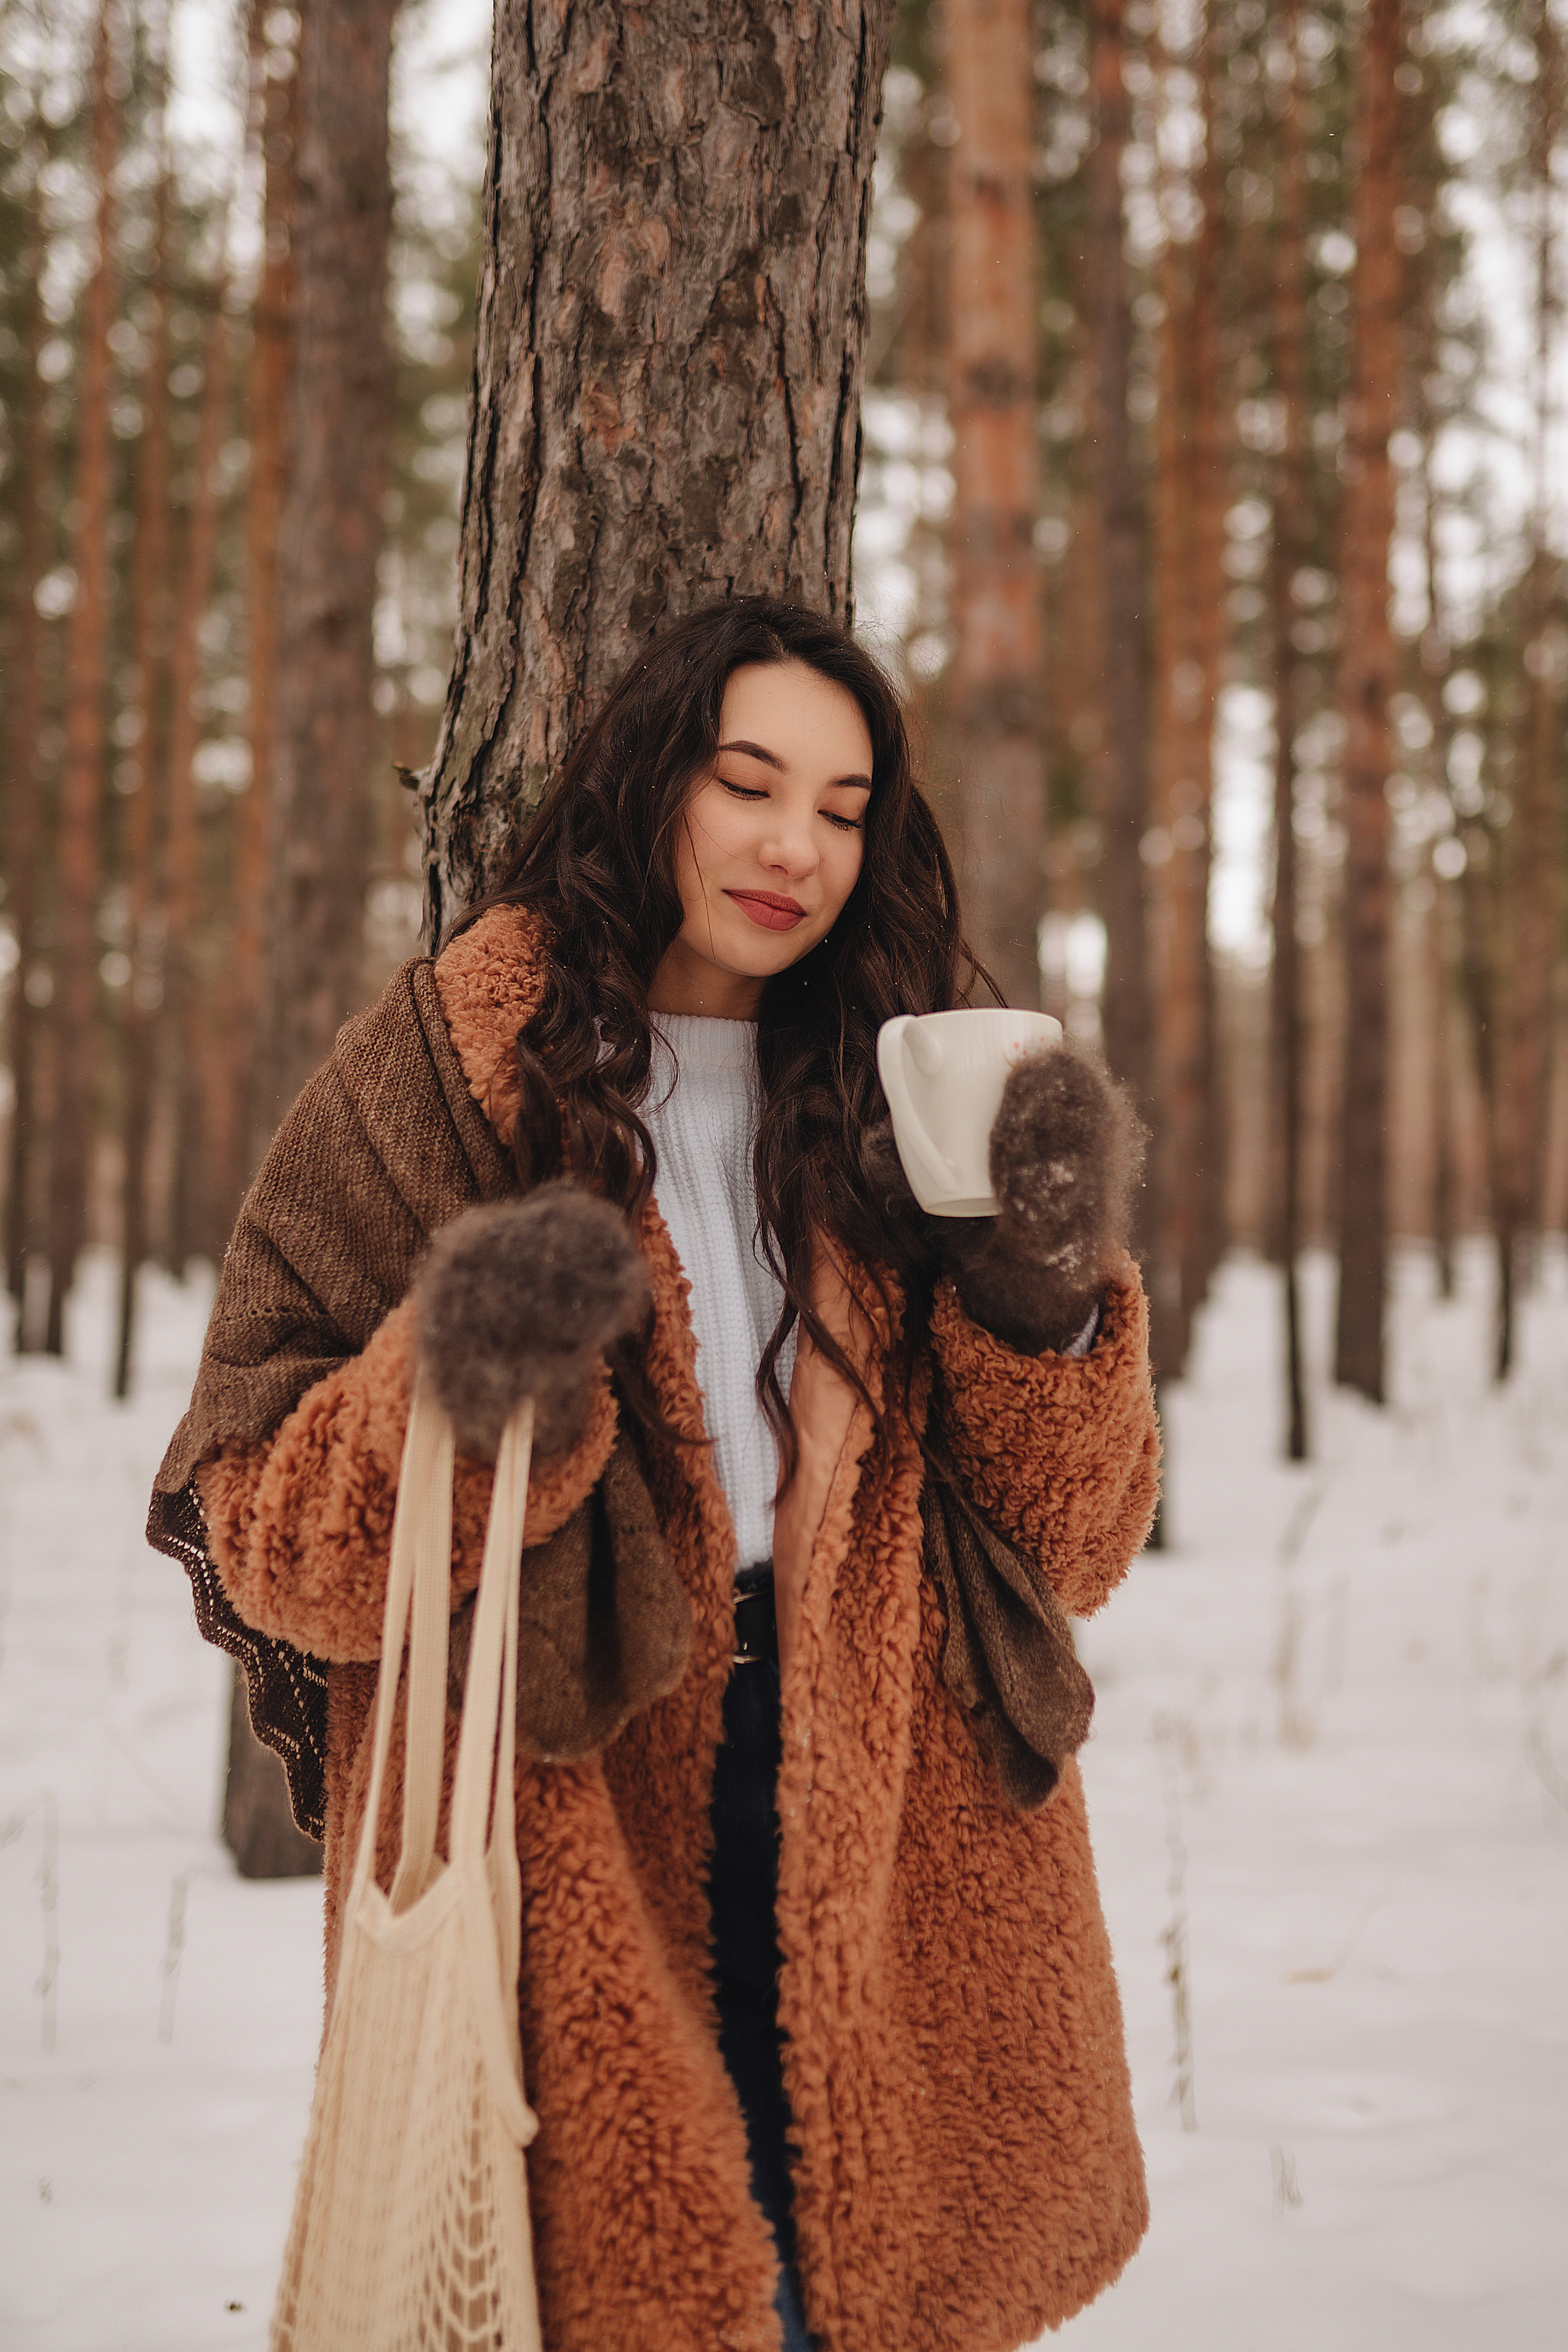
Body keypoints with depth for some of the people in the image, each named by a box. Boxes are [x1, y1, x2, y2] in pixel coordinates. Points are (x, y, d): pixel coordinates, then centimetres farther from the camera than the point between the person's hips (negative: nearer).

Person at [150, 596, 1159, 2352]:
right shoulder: (446, 1072, -1)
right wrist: (464, 1394, -23)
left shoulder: (897, 1097, 9)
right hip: (557, 1864, -3)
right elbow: (262, 1535, -5)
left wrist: (1047, 1291, -11)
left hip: (890, 1866, 3)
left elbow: (1067, 1547, 6)